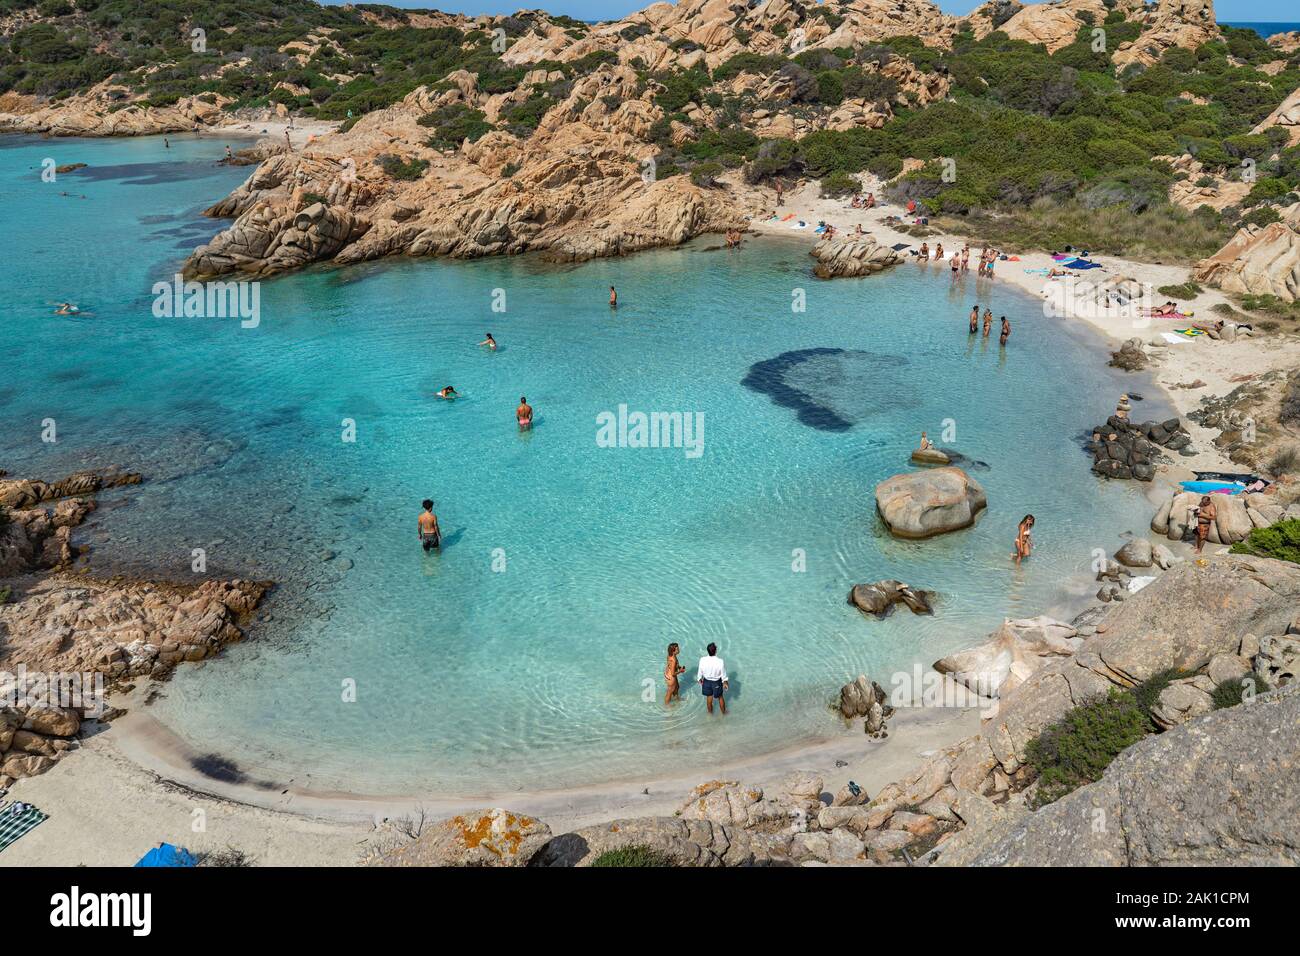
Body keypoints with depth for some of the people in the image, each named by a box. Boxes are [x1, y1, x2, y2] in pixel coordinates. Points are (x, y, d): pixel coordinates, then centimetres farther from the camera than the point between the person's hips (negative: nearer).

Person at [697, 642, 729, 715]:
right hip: (717, 682, -2)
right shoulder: (720, 661, -29)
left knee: (709, 697, 24)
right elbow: (723, 674, -15)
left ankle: (710, 712, 44)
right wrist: (725, 682, 3)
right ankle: (724, 712, 43)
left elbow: (700, 671, -7)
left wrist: (700, 679, 12)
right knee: (720, 697, 23)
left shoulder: (702, 660, -23)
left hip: (707, 681, 2)